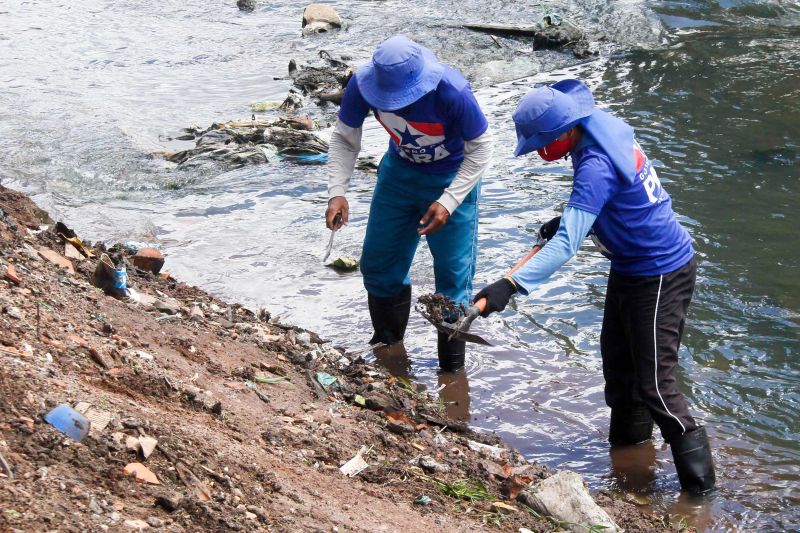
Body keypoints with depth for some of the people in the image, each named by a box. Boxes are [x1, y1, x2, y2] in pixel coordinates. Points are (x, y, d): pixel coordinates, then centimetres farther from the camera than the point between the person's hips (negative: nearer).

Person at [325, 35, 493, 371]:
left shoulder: (451, 92, -36)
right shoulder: (363, 84, -25)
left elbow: (480, 150, -20)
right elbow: (344, 139, -8)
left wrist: (448, 202, -26)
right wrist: (337, 192, -21)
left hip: (452, 178, -4)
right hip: (399, 172, 4)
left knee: (453, 275, -4)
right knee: (378, 266, 11)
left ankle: (452, 372, 11)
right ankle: (386, 349, 33)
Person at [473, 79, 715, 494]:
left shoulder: (596, 165, -31)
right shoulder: (604, 130, -2)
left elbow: (567, 244, -38)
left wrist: (511, 285, -44)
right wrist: (568, 219, 2)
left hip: (659, 277, -10)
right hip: (630, 269, 10)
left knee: (654, 383, -6)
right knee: (618, 363, 21)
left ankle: (699, 484, 4)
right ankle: (627, 445, 41)